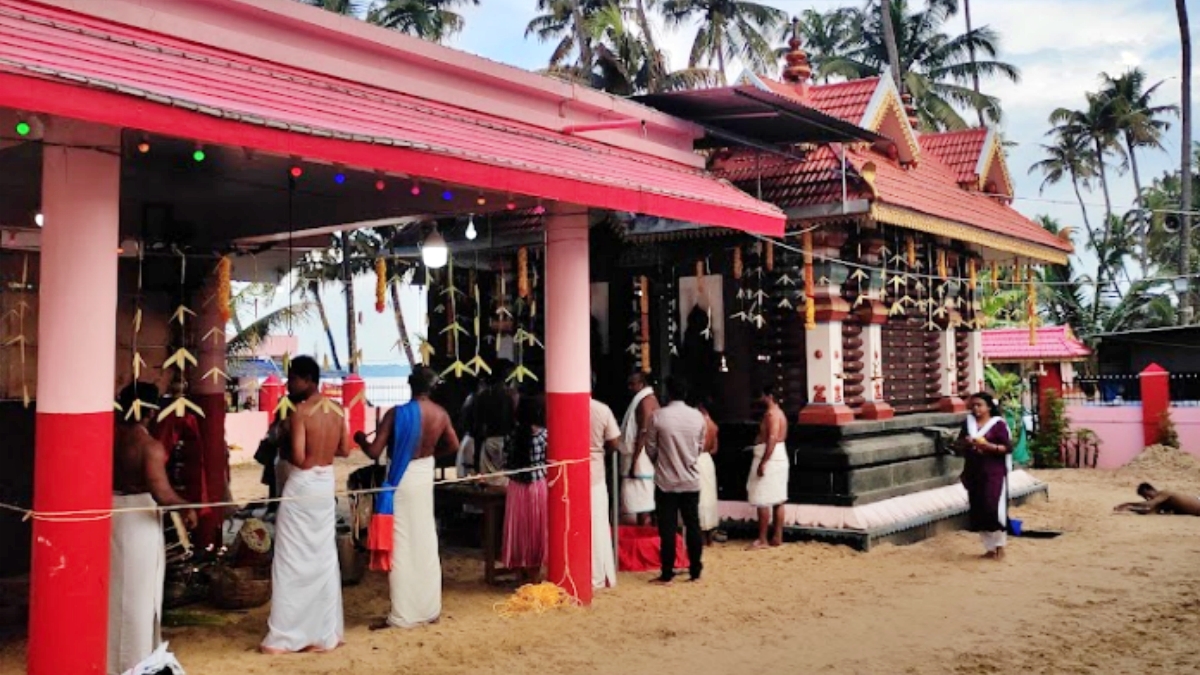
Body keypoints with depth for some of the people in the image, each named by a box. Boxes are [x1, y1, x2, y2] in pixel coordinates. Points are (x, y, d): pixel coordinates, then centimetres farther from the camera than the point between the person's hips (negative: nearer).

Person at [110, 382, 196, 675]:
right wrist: (187, 508, -11)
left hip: (110, 511, 7)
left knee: (113, 587, 19)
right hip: (138, 516, -7)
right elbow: (161, 493, -27)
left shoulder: (109, 436, -1)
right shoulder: (150, 446, -20)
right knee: (138, 592, 5)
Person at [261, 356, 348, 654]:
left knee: (292, 561, 1)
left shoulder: (300, 412, -17)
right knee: (324, 558, 12)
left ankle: (284, 636, 7)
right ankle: (326, 632, 19)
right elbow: (344, 450, 10)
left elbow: (298, 458, -21)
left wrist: (281, 446, -3)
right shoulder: (337, 409, 4)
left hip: (302, 487, -7)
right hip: (326, 484, 7)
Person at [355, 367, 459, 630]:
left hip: (401, 480, -5)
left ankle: (402, 615, 5)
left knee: (401, 546, 1)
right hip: (425, 477, 5)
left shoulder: (397, 413, -20)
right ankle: (429, 609, 22)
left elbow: (374, 452, -19)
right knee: (425, 544, 14)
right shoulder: (441, 414, -4)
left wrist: (360, 439, 2)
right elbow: (453, 446, 10)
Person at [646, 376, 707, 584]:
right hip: (691, 481, 3)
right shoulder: (698, 417, -2)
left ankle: (667, 575, 5)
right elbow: (700, 448, 8)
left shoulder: (658, 416, -11)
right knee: (693, 526, 10)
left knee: (668, 529, 2)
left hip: (666, 481, -3)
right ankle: (695, 572, 15)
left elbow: (650, 448, -2)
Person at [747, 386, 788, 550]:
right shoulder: (778, 413, 18)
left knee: (763, 501, -8)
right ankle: (777, 537, 12)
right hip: (779, 458, 11)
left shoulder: (771, 413, -14)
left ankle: (762, 539, -6)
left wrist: (763, 462, -26)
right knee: (777, 500, 9)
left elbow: (772, 439, -23)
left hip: (770, 459, -11)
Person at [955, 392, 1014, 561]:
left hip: (994, 473, -5)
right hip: (974, 473, 5)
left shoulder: (998, 424, -5)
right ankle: (989, 548, 15)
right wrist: (966, 444, -7)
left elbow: (1007, 447, -8)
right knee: (978, 511, 5)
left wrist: (988, 445, -21)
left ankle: (999, 546, 7)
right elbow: (960, 446, 15)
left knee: (994, 509, -10)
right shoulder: (968, 423, 9)